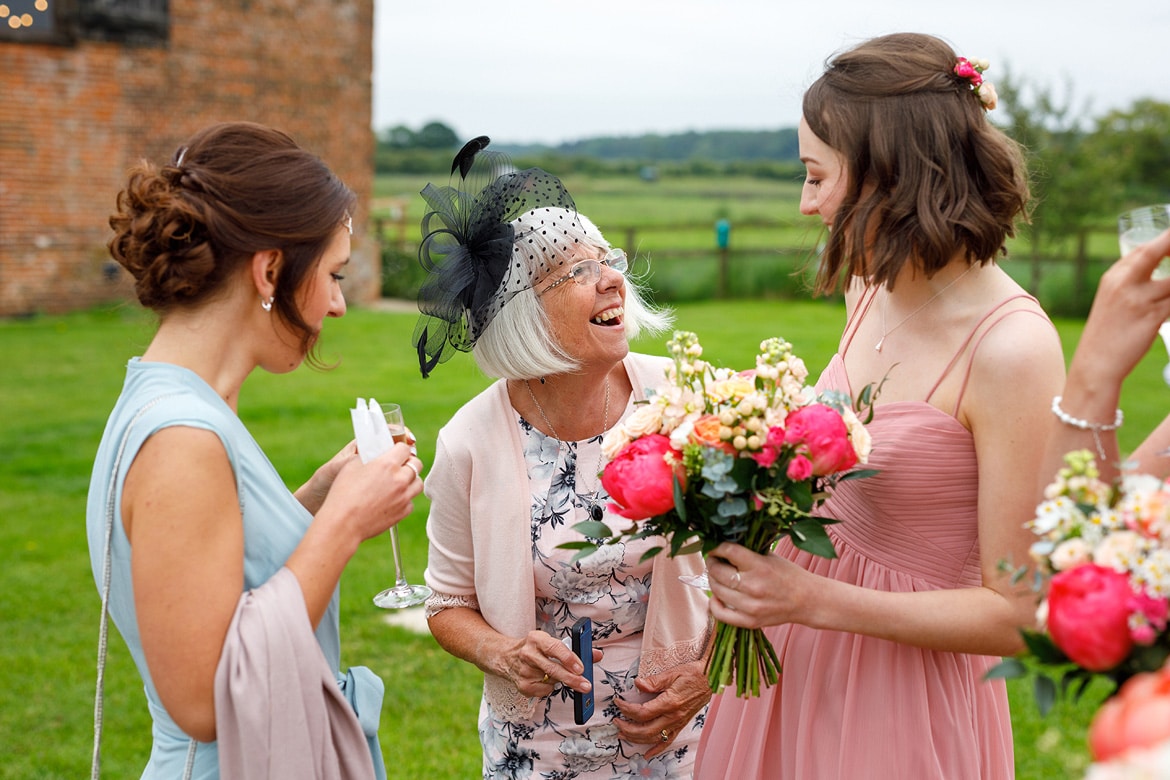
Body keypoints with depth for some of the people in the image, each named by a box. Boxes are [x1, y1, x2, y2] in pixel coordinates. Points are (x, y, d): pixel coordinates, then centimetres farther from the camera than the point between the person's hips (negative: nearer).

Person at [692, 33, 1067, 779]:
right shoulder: (871, 291, 0)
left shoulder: (1012, 348, -23)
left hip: (903, 704, -7)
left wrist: (812, 600, -23)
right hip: (800, 661, 7)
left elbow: (1017, 615, -20)